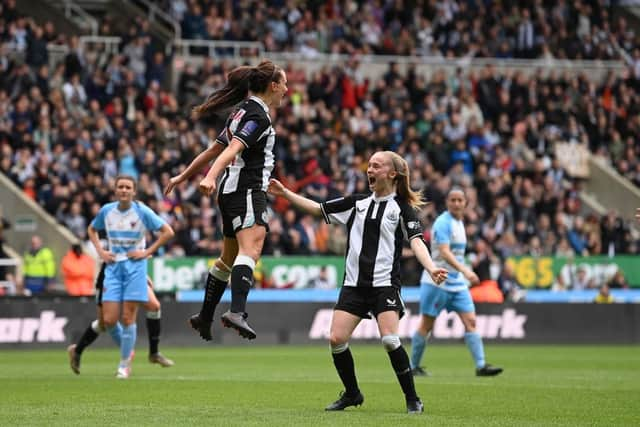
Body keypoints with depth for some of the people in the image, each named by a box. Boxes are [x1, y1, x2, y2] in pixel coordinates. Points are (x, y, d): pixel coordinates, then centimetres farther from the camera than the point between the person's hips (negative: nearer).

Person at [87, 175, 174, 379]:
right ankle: (127, 350, 21)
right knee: (109, 320, -6)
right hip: (113, 267, 3)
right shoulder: (106, 211, 4)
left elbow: (168, 232, -2)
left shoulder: (142, 211, -6)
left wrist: (147, 252, -7)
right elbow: (92, 229, 23)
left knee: (128, 318, -5)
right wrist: (100, 251, 8)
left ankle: (125, 364, 7)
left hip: (135, 266, -3)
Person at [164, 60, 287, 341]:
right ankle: (237, 312, -47)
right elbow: (233, 149, -25)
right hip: (248, 191, -11)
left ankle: (204, 317, 28)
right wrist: (211, 177, -38)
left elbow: (214, 149, 24)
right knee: (251, 249, -27)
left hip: (232, 192, 11)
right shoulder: (258, 115, -11)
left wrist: (184, 176, 29)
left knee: (229, 258, 20)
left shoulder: (243, 112, 18)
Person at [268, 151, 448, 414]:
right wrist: (285, 193, 15)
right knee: (336, 339, -7)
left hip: (385, 284, -5)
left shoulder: (401, 208, -1)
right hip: (354, 284, 5)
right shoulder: (358, 203, 13)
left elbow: (416, 241, -12)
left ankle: (413, 399, -6)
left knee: (390, 340, -20)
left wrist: (431, 268, -30)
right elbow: (319, 209, 19)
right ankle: (352, 394, 14)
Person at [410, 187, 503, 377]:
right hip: (437, 282, -8)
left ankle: (481, 365, -10)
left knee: (470, 322, -5)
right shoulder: (443, 223, -14)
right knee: (426, 325, 1)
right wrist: (465, 270, -38)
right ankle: (413, 367, 12)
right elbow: (444, 253, -27)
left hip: (457, 283, 8)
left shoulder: (459, 222, 13)